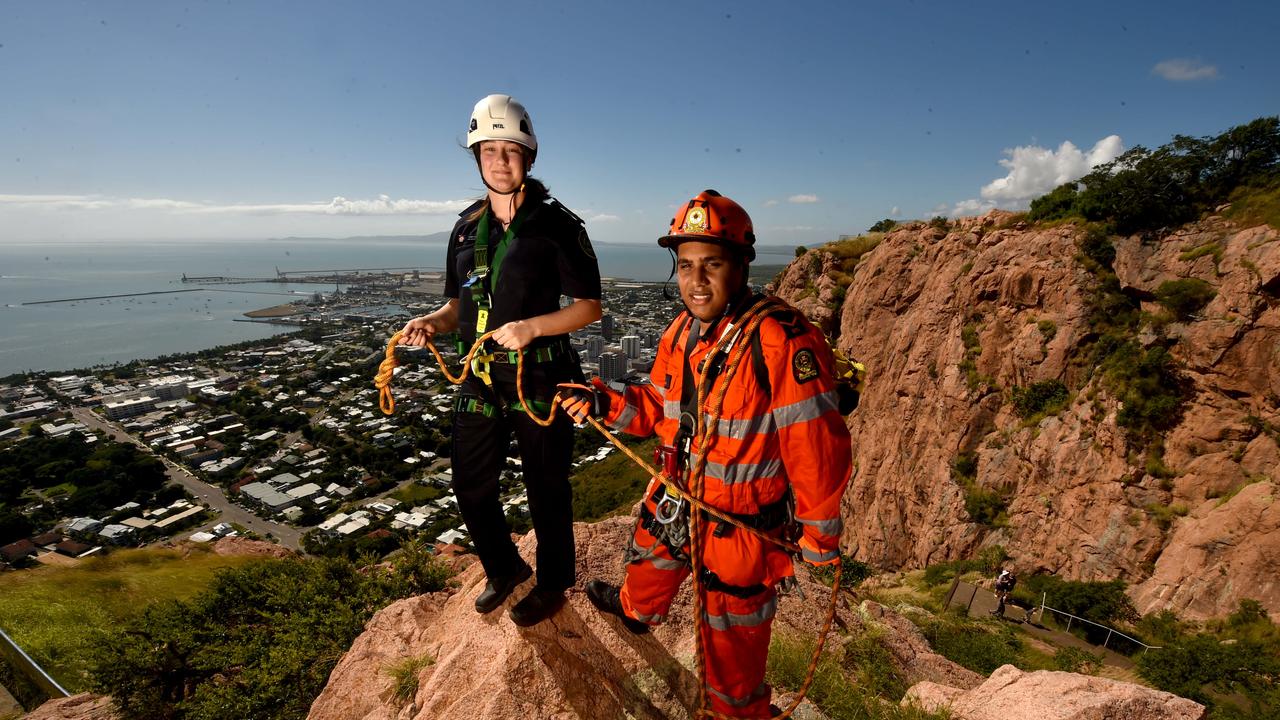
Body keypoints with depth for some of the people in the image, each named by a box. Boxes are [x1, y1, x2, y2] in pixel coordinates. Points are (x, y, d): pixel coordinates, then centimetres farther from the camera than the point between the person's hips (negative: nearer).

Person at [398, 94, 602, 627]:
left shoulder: (557, 225, -8)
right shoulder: (466, 228, 9)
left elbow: (589, 306, -9)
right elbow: (458, 305, 15)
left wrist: (532, 326, -23)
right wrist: (432, 322, -7)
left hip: (540, 381, -5)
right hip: (480, 379, 6)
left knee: (546, 491, 9)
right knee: (471, 486, 15)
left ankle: (552, 584, 35)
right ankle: (504, 569, 41)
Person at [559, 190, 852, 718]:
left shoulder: (783, 344, -29)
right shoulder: (682, 331, -3)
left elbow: (816, 449, -23)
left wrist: (820, 539, -14)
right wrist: (606, 404, -9)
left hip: (741, 526, -7)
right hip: (674, 499, 7)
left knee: (730, 641, 15)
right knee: (649, 561, 34)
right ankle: (638, 610, 69)